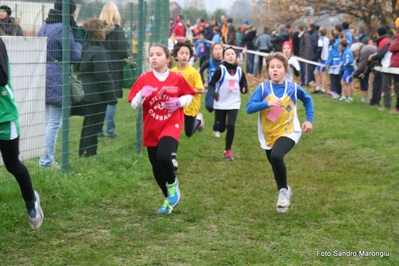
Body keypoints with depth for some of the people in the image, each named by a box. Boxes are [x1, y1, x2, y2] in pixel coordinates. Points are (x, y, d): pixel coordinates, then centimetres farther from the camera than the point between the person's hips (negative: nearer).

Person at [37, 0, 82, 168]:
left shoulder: (44, 27, 11)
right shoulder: (63, 29, -15)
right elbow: (75, 55, -11)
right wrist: (78, 43, 10)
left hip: (44, 77, 9)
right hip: (57, 80, -8)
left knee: (48, 121, 16)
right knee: (54, 123, -2)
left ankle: (46, 157, 19)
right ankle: (47, 161, 0)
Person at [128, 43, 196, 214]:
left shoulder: (177, 78, -5)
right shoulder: (144, 79, -4)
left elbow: (190, 95, 9)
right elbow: (134, 105, -3)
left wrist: (179, 102, -10)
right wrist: (142, 95, -23)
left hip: (171, 125, -3)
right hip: (151, 129, 3)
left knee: (163, 157, -27)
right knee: (156, 168, 7)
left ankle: (172, 184, 6)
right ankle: (170, 199, 31)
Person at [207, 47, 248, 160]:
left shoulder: (239, 70, 1)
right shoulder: (220, 69, -10)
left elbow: (243, 85, 10)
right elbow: (211, 84, -9)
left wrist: (244, 89, -13)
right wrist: (214, 94, -27)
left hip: (234, 103, 2)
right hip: (220, 103, -2)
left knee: (231, 125, -13)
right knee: (220, 128, 5)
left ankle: (228, 150, 3)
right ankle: (216, 125, 44)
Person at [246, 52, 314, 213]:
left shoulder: (293, 88, -7)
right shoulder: (263, 88, -9)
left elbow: (308, 100, 13)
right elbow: (249, 107, -19)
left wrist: (309, 120, 7)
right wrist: (267, 103, -32)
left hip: (288, 132, -3)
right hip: (268, 135, 3)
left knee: (276, 156, -30)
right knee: (276, 166, 16)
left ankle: (284, 190, -7)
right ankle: (284, 193, 43)